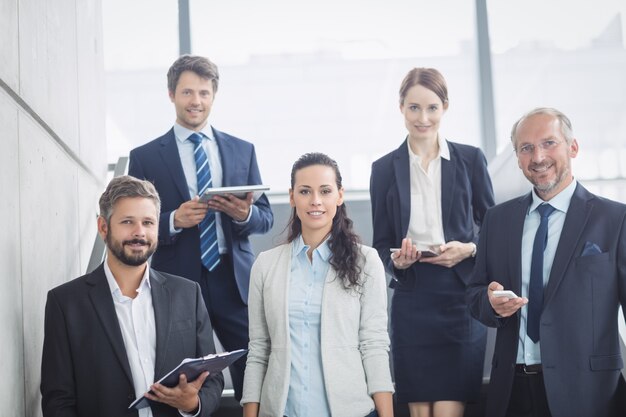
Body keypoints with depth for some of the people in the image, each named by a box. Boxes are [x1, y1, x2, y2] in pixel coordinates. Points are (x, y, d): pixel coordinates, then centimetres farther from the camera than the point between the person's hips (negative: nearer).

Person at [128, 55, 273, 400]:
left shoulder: (243, 150, 12)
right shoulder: (145, 157, 4)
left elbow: (266, 217, 11)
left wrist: (245, 214, -11)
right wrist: (174, 220, -16)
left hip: (235, 281, 2)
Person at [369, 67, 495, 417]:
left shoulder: (470, 159, 3)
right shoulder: (385, 168, 6)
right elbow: (381, 244, 10)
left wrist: (469, 249, -10)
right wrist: (396, 260, -11)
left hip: (460, 296, -1)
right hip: (412, 299, 1)